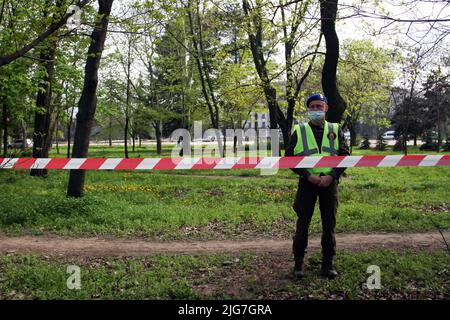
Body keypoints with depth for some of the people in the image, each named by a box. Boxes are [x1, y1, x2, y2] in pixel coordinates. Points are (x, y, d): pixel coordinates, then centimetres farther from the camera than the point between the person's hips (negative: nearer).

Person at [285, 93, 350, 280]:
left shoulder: (336, 130, 7)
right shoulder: (299, 131, 3)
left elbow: (345, 156, 4)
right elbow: (289, 157, -1)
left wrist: (332, 176, -11)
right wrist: (308, 175, -13)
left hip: (330, 182, 1)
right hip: (307, 182, -1)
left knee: (329, 224, 6)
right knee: (303, 223, 2)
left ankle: (328, 263, 18)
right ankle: (299, 263, 13)